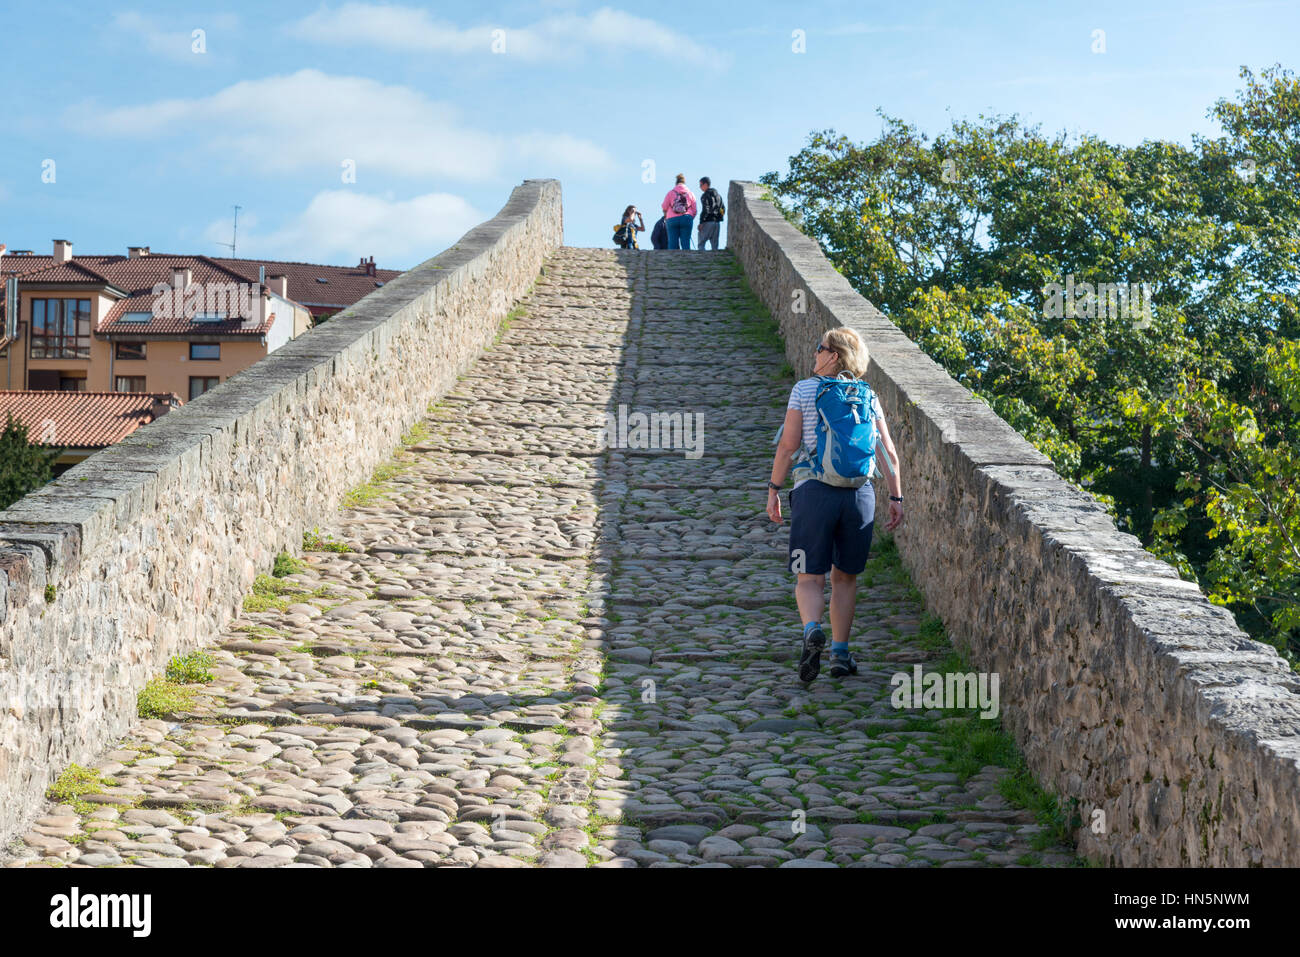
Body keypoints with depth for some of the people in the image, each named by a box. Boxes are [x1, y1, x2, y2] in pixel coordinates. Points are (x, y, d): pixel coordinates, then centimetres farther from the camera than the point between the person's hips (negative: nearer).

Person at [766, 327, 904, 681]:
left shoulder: (804, 390, 1)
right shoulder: (867, 397, 9)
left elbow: (788, 445, -4)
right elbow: (888, 452, 5)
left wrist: (773, 489, 3)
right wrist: (896, 497, 11)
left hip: (814, 490, -2)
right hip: (860, 493, 3)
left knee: (810, 578, 2)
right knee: (845, 576, 16)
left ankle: (812, 630, -26)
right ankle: (840, 653, 15)